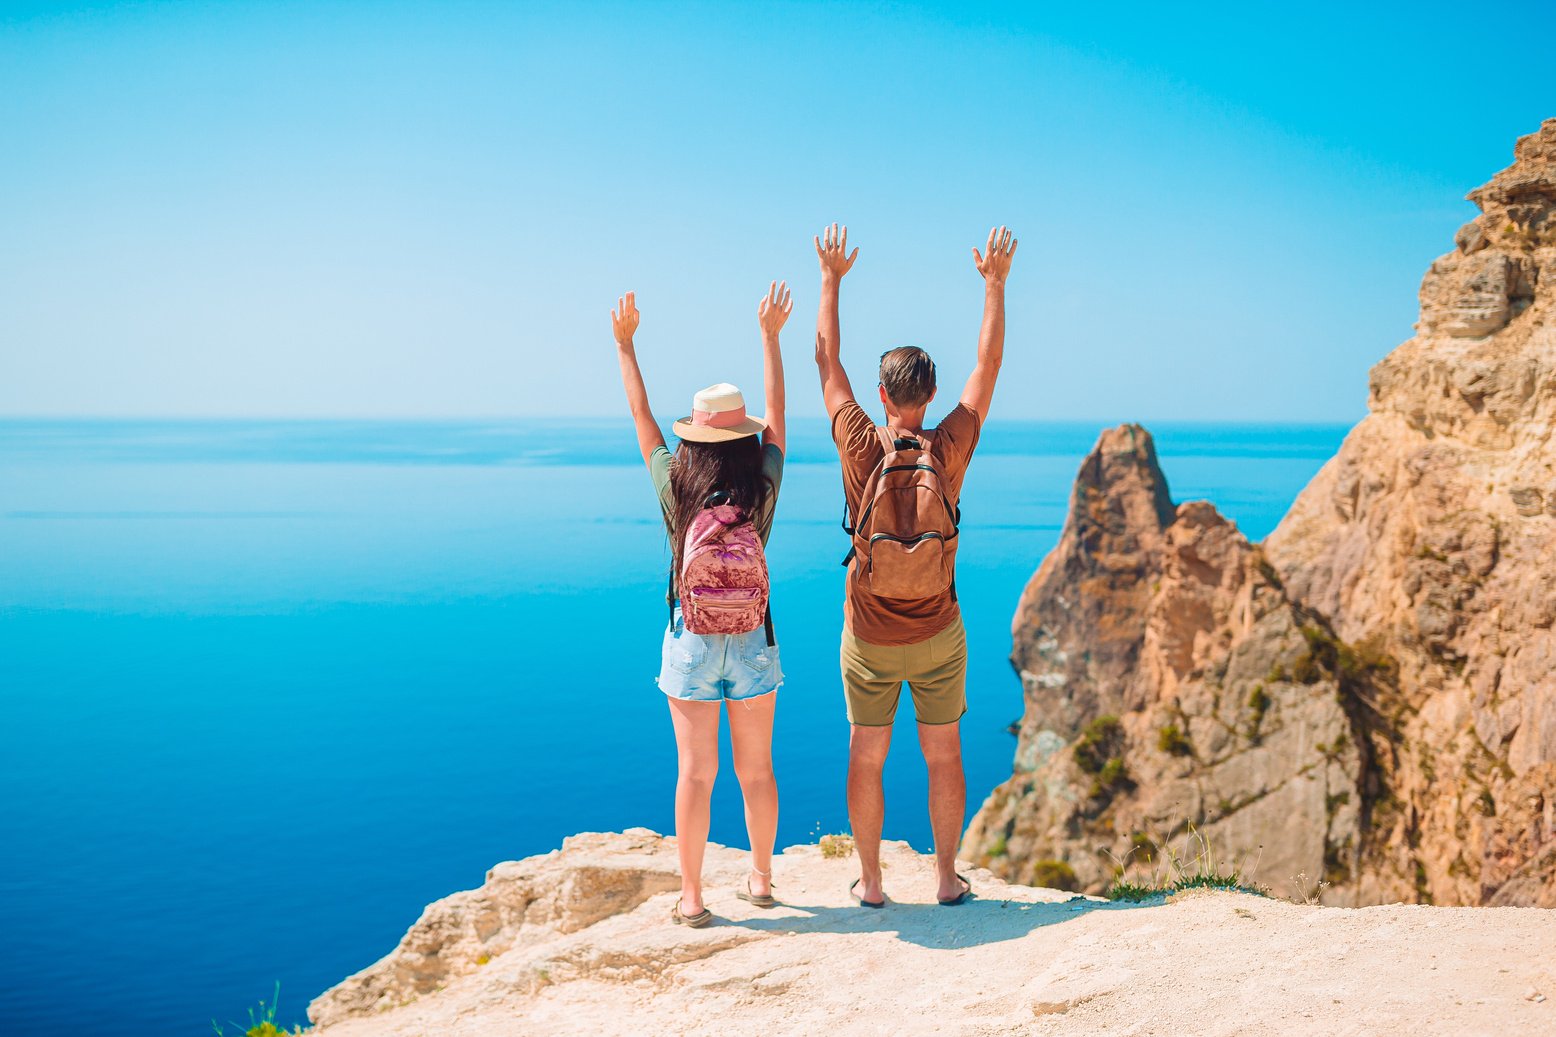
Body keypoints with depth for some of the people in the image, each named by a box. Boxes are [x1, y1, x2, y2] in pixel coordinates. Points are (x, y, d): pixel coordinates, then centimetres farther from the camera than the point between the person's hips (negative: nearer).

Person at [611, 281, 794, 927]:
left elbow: (642, 419, 2)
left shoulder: (677, 489, -10)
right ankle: (761, 880, 28)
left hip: (692, 644, -1)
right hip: (753, 644, 1)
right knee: (756, 768, 13)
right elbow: (776, 412, 4)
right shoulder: (762, 489, -8)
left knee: (695, 772, 3)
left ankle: (691, 898, 10)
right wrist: (770, 336, 12)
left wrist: (625, 346, 12)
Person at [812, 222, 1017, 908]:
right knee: (943, 756, 12)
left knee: (866, 758, 10)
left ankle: (869, 882, 18)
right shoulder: (950, 449, -12)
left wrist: (832, 278, 6)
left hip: (869, 637, 0)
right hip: (937, 634, 1)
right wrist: (995, 284, 6)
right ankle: (946, 877, 20)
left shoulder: (860, 447, -13)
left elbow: (827, 361, -2)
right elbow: (989, 365, -1)